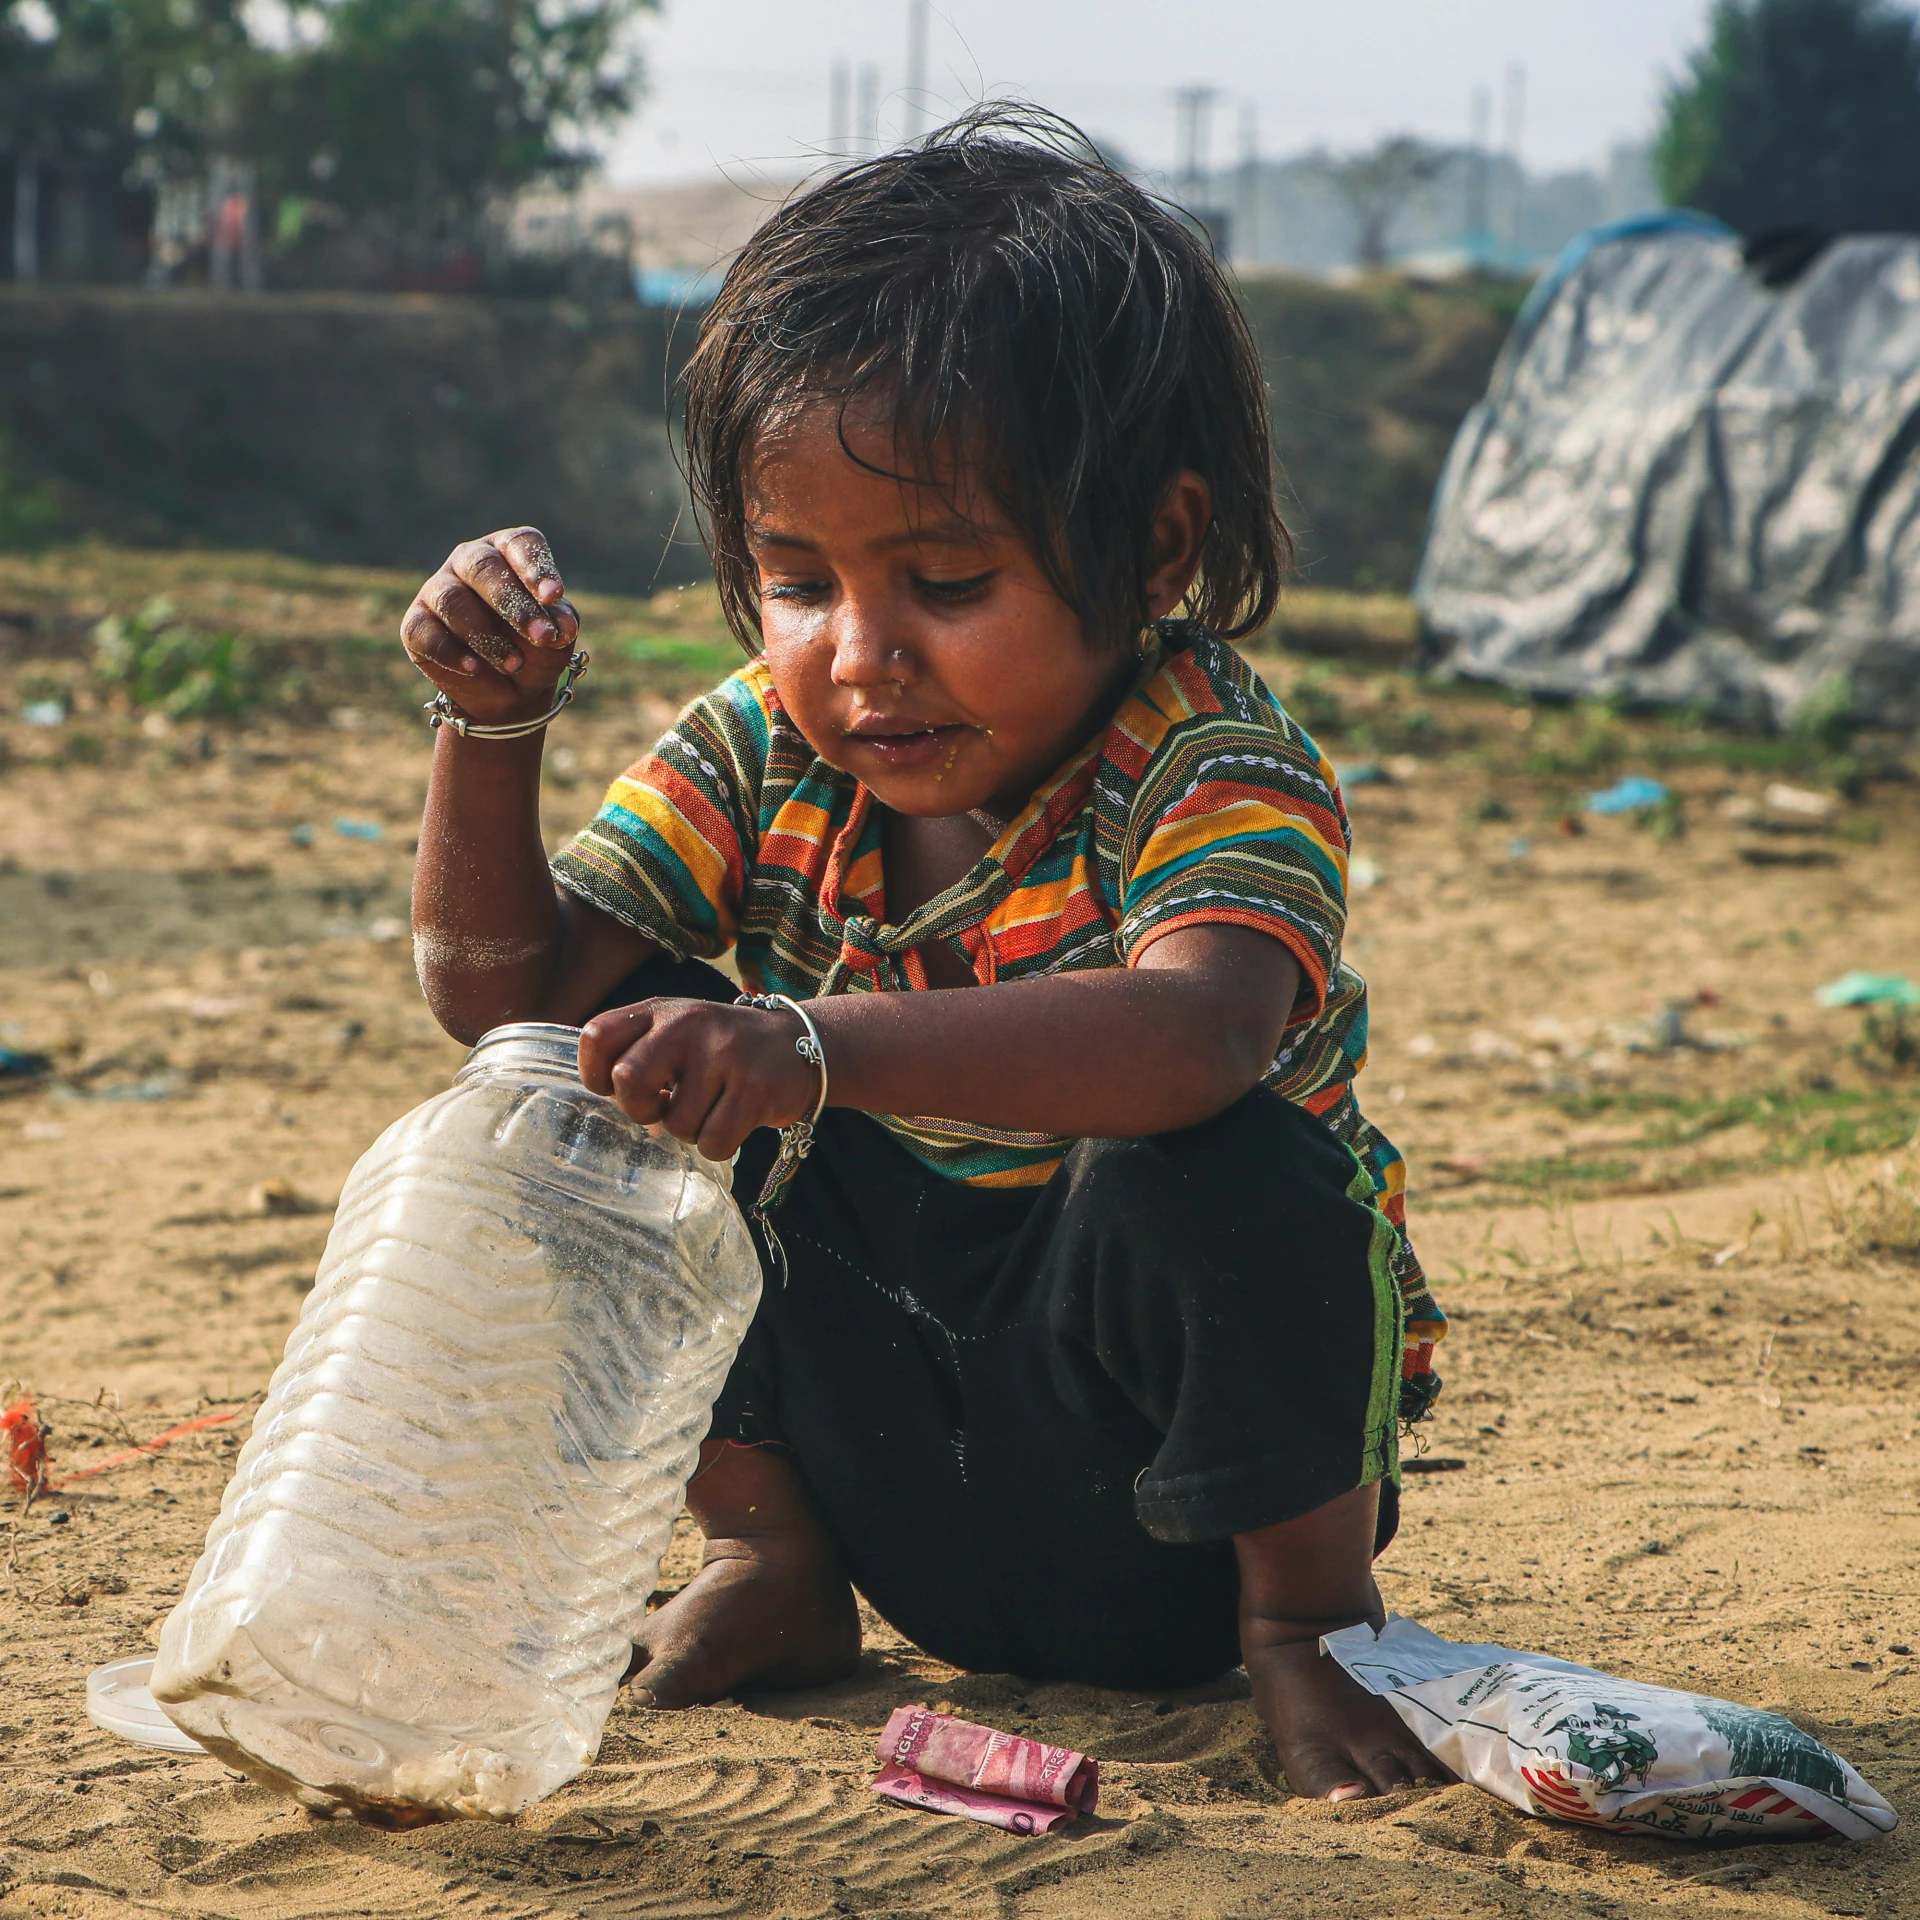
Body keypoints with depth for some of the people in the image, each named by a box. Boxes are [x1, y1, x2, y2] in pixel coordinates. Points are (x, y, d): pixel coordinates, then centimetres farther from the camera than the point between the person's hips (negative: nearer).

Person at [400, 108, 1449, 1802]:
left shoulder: (1214, 769, -22)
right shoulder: (763, 758, -4)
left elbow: (1193, 1035, -45)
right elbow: (503, 990, -5)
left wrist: (816, 1051, -57)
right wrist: (493, 725, -21)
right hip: (881, 1452, 5)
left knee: (1209, 1172, -35)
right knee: (635, 1060, -10)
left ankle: (1305, 1617, -10)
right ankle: (767, 1560, 3)